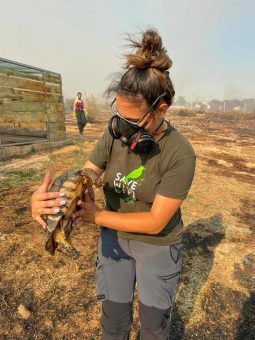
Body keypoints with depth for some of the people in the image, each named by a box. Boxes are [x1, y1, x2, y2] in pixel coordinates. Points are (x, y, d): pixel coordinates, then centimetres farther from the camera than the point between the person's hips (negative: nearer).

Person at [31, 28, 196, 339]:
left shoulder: (181, 155, -26)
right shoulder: (115, 132, -14)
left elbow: (155, 222, -24)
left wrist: (95, 216, -29)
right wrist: (45, 197, -35)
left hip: (158, 245, -2)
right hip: (115, 236, 3)